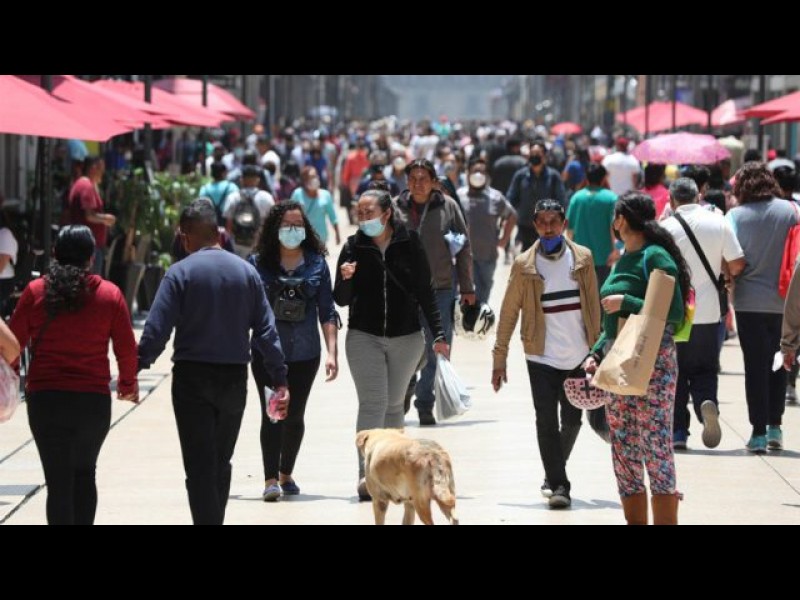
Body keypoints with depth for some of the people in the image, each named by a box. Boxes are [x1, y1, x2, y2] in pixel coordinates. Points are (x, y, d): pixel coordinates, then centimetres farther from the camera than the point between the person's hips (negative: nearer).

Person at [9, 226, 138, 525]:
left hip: (45, 399, -1)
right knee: (84, 473, 21)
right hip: (94, 399, 1)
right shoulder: (110, 294, 0)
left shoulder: (36, 291, -1)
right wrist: (128, 383, 21)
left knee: (58, 481, 2)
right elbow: (126, 348, 4)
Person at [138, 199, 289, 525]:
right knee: (221, 463, 18)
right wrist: (280, 379, 6)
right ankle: (215, 519, 26)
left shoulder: (180, 272, -7)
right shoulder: (246, 271, 5)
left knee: (199, 467, -2)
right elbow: (266, 330, 4)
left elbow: (157, 329, -14)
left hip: (192, 377, -4)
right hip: (235, 377, 4)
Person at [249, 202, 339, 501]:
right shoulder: (258, 263, 0)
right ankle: (270, 479, -11)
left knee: (295, 416, 9)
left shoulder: (316, 263, 3)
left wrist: (332, 352, -5)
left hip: (305, 353, 2)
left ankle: (286, 474, 26)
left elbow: (327, 311, 3)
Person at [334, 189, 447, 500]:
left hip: (406, 337, 1)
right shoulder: (354, 247, -1)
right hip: (364, 337, -1)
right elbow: (342, 300, 0)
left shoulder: (409, 243, -2)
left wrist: (438, 334, -1)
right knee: (373, 403, -12)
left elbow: (425, 291, 3)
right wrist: (345, 279, -21)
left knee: (394, 404, 10)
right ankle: (366, 474, -17)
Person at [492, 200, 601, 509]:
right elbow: (509, 312, 3)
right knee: (546, 421, -8)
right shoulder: (524, 265, 0)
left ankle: (555, 473, 30)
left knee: (572, 420, 8)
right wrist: (499, 358, 1)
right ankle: (558, 485, -4)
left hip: (578, 356, 1)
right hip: (542, 357, -1)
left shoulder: (582, 258, 3)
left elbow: (594, 306, 6)